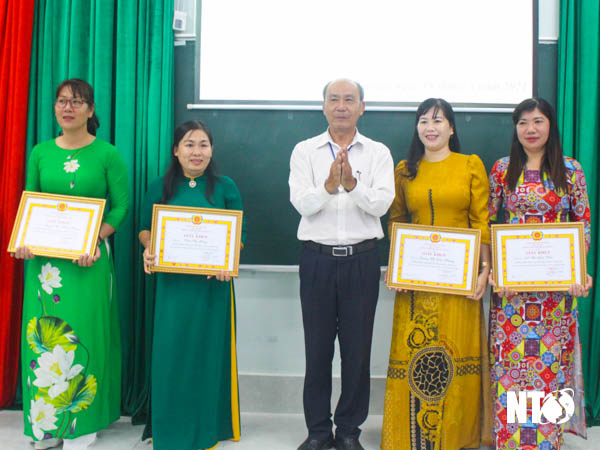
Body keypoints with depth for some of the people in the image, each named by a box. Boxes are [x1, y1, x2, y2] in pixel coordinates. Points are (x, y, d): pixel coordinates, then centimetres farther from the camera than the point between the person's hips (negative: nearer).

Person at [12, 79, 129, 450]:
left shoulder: (107, 154, -2)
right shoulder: (41, 153, 8)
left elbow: (121, 206, -4)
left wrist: (95, 240, -17)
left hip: (88, 258, -3)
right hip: (44, 257, 3)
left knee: (83, 334, 1)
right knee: (43, 335, 6)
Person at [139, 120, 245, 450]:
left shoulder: (225, 187, 4)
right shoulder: (160, 188, 7)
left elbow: (240, 233, 4)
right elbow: (145, 229, 12)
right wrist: (149, 249, -9)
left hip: (212, 283, 0)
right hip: (171, 283, 1)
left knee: (208, 350, 6)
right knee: (170, 351, 3)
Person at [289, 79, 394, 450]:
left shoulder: (378, 153, 6)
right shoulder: (305, 151, 6)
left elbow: (382, 203, -8)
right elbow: (301, 203, -7)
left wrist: (352, 184, -25)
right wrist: (329, 186, -25)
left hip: (361, 259, 0)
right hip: (318, 259, 0)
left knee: (358, 348, 6)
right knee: (317, 347, 7)